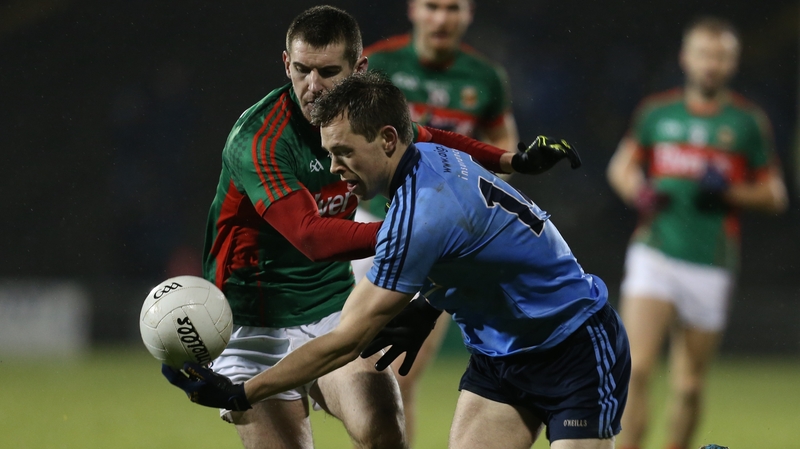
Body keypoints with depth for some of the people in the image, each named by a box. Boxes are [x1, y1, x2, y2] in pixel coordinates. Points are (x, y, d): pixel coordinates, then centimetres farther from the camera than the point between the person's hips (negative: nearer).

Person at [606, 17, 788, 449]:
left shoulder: (748, 122, 4)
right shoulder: (656, 113, 7)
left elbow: (775, 195, 7)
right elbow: (621, 166, 19)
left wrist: (730, 192, -11)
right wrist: (639, 192, -2)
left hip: (710, 265, 0)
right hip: (654, 253, 0)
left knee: (689, 385, 6)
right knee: (636, 367, -16)